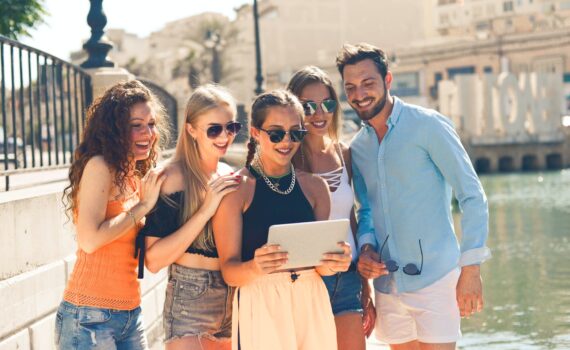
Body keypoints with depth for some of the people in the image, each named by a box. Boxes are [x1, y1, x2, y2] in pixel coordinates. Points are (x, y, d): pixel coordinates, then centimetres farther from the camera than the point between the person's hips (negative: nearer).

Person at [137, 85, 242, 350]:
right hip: (190, 300, -6)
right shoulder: (174, 177, -10)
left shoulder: (231, 177, 8)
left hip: (235, 301, 6)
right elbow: (153, 260, -17)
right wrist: (205, 210, -20)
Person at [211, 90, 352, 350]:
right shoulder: (236, 188, -5)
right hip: (260, 306, -4)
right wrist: (255, 268, -29)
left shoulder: (314, 186, 7)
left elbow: (320, 265, 11)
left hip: (311, 303, 4)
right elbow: (229, 271, -8)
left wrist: (333, 264, -12)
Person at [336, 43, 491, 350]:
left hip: (435, 277, -6)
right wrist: (366, 245, -4)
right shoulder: (357, 147, 11)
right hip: (387, 283, 6)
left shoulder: (429, 125, -7)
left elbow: (472, 197, -9)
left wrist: (470, 269, -15)